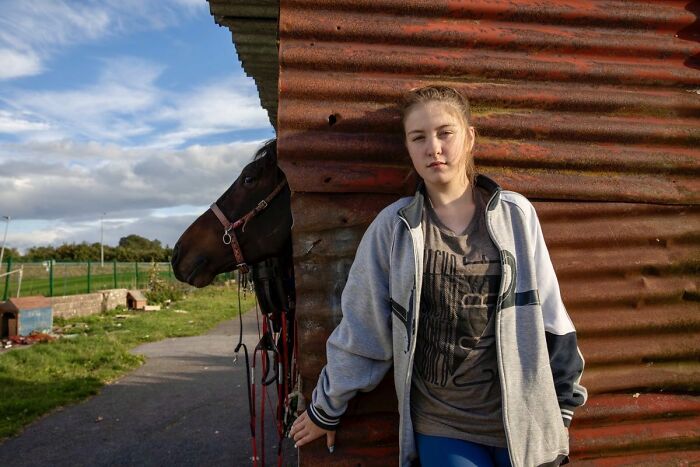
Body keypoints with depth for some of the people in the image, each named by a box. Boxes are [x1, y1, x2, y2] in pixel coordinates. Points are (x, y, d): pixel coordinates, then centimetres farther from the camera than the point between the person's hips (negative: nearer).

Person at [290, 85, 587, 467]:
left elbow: (550, 318, 3)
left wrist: (562, 409, 8)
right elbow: (359, 329, -1)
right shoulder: (393, 226, -7)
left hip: (520, 421, 1)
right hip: (440, 427, -1)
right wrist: (326, 408, 8)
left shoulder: (516, 214, -5)